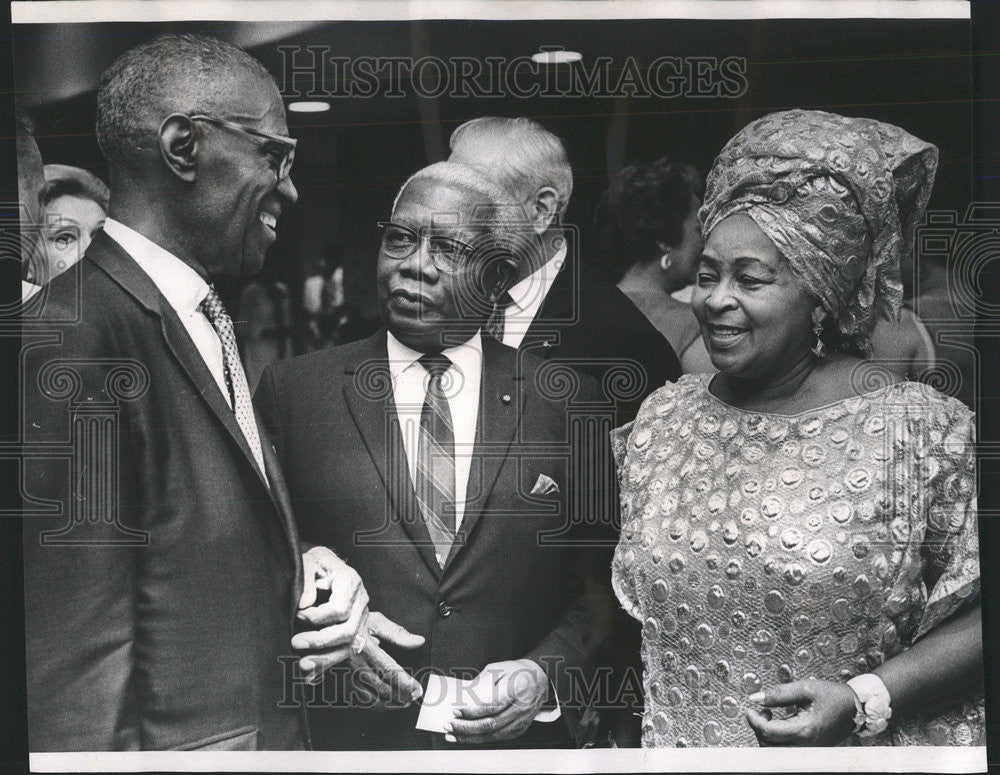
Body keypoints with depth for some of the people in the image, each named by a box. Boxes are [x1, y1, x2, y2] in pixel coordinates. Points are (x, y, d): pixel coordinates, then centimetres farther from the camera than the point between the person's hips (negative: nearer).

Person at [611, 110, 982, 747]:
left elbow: (977, 612, -10)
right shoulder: (659, 420, -2)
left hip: (867, 748, -3)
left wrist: (866, 699, -19)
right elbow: (633, 605, 7)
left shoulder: (924, 429, -14)